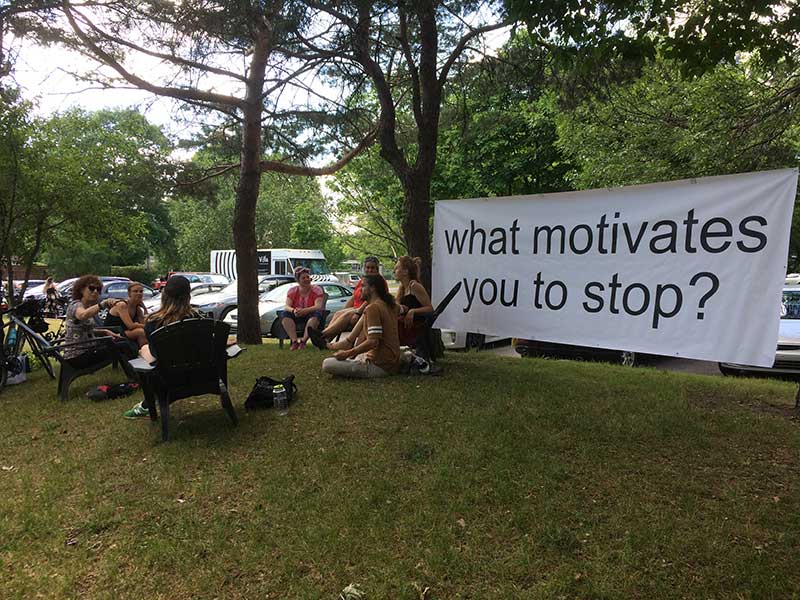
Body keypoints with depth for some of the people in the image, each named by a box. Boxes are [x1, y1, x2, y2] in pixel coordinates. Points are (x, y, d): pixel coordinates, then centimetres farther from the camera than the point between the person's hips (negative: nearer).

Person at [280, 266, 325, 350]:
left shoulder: (317, 290, -3)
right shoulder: (292, 291, 5)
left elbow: (319, 307, -19)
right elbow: (287, 306, -8)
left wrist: (304, 311, -36)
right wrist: (293, 311, -33)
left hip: (311, 317, -2)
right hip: (296, 318, 2)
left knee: (316, 314, -34)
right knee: (284, 314, -25)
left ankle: (303, 341, -36)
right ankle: (294, 341, -33)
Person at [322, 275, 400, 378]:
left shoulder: (373, 308, -16)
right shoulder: (389, 305, 11)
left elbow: (373, 341, -24)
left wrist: (347, 353, -16)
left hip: (380, 365, -9)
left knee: (327, 364, -15)